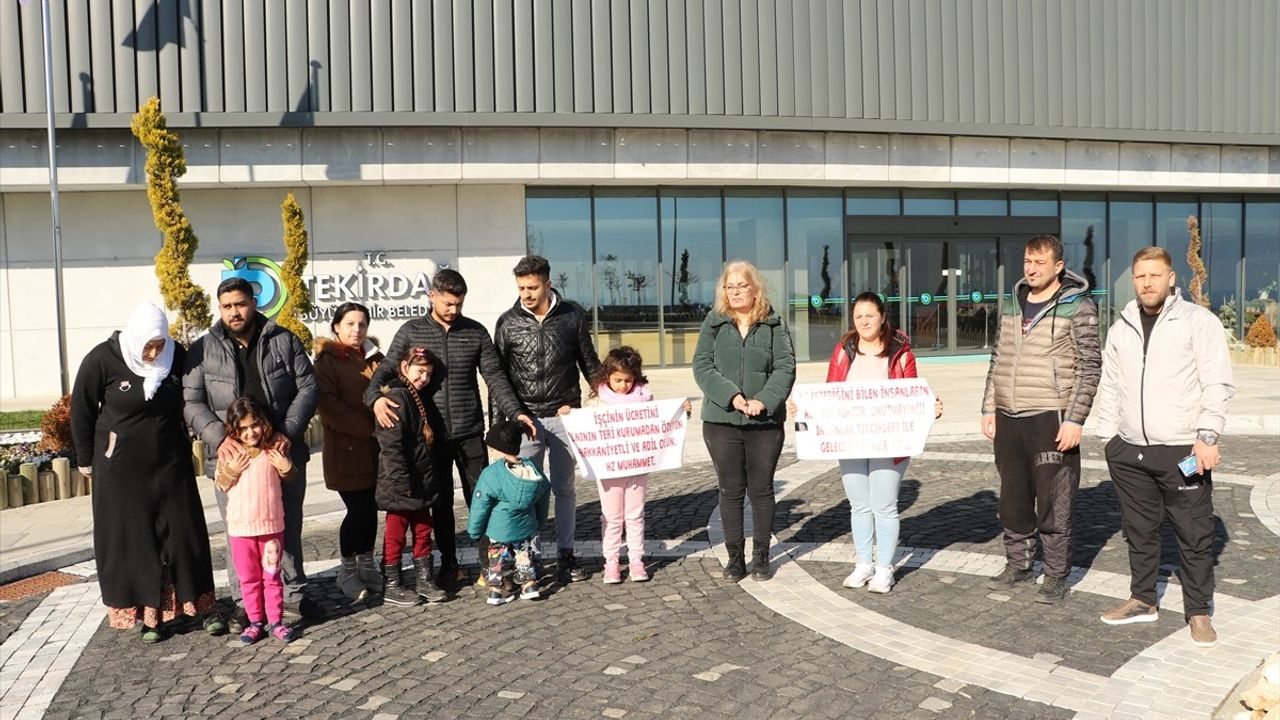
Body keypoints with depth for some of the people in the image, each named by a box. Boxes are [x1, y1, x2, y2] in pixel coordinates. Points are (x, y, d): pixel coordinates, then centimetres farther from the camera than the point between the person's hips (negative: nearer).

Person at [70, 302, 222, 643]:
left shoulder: (175, 355, -7)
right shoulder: (101, 360, -15)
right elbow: (81, 411, -3)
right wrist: (87, 460, 3)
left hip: (171, 464, 2)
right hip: (122, 470, -2)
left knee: (185, 535, 6)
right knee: (133, 541, 5)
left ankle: (203, 606, 14)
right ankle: (145, 614, 17)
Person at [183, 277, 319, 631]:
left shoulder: (284, 341, 3)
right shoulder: (203, 350, 1)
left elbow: (307, 387, 0)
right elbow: (192, 403, -1)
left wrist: (289, 430, -12)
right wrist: (219, 437, -17)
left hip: (283, 453, 1)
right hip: (232, 457, -1)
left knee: (288, 528, 13)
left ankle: (293, 595, 28)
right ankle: (244, 604, 19)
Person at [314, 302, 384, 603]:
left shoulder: (374, 356, 15)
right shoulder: (327, 361, -3)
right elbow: (328, 406, -13)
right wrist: (367, 428, -16)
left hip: (376, 447, 5)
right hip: (346, 448, -5)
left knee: (370, 507, 8)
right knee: (358, 509, -4)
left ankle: (367, 565, 22)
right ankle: (348, 570, 13)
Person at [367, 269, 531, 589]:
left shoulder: (476, 332, 3)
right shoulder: (411, 331, 2)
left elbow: (494, 376, 1)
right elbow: (387, 369, -1)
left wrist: (515, 411, -12)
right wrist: (375, 397, -23)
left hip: (470, 432, 0)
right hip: (431, 433, 0)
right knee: (441, 502, 10)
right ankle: (449, 564, 24)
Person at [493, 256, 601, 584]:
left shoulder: (572, 315, 1)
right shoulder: (508, 322, 0)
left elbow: (589, 362, 10)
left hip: (564, 415, 1)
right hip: (525, 417, -1)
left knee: (564, 487, 10)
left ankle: (566, 554, 19)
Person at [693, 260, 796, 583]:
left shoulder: (773, 326, 4)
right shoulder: (713, 324, 5)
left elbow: (785, 368, -3)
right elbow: (702, 366, -3)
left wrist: (764, 400, -18)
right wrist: (731, 395, -16)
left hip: (765, 421, 0)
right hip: (722, 420, 0)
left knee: (761, 489, 8)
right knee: (730, 490, 7)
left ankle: (761, 555, 21)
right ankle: (735, 556, 17)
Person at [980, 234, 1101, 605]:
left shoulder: (1077, 307, -5)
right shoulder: (1012, 305, 12)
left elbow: (1089, 367, -8)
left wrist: (1074, 420, -14)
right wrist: (989, 410, 13)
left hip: (1051, 420, -6)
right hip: (1009, 420, 6)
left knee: (1054, 503, 1)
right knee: (1013, 498, 14)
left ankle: (1057, 575, 15)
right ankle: (1018, 564, 29)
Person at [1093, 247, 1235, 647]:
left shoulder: (1198, 321, -3)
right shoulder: (1121, 329, 11)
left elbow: (1217, 384, -8)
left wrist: (1208, 437, -15)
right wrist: (1108, 437, 10)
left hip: (1183, 452, -5)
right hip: (1129, 452, 5)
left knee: (1195, 536, 3)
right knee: (1139, 531, 14)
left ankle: (1198, 612, 16)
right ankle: (1143, 601, 27)